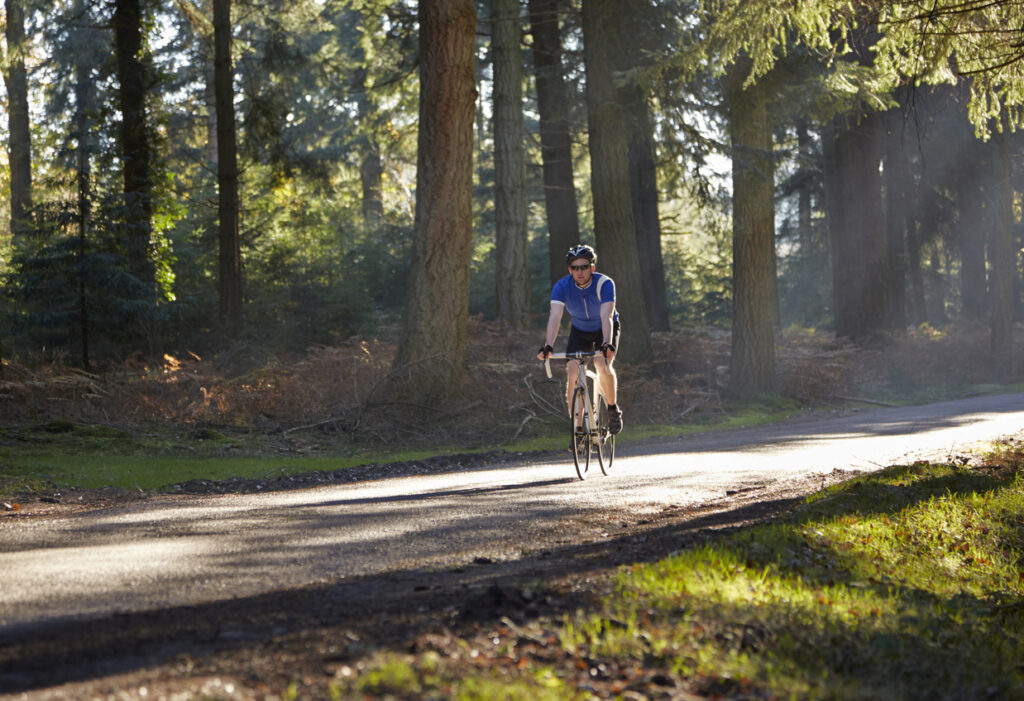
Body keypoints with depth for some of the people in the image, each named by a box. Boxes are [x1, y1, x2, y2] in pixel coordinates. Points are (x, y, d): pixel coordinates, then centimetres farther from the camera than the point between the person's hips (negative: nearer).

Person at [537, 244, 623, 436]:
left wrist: (607, 344, -57)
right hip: (579, 331, 2)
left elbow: (606, 316, -41)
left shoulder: (604, 284, -29)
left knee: (602, 364, -28)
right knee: (572, 372, -16)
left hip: (605, 329, -2)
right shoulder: (561, 287, -24)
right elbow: (555, 316, -36)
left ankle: (613, 409, -5)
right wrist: (548, 345, -51)